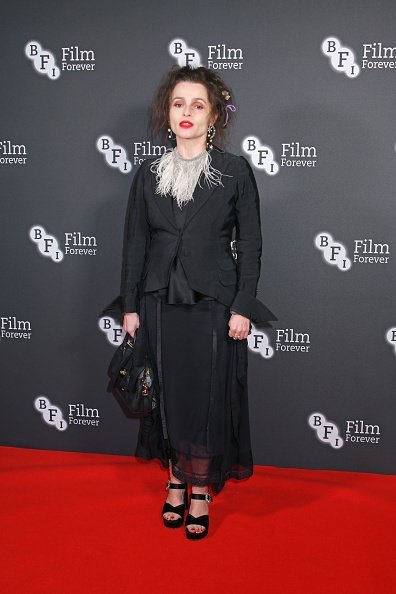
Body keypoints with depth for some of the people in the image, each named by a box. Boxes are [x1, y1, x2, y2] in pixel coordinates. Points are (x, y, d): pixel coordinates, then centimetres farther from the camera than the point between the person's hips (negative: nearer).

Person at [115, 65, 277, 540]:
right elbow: (135, 243, 7)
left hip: (214, 304, -2)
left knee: (209, 397, 3)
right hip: (160, 303, 3)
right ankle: (176, 481, 29)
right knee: (168, 393, 10)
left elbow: (250, 244, -2)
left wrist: (243, 307, -8)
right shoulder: (148, 173, 6)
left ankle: (202, 491, 20)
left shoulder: (235, 171, -2)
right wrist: (130, 307, 3)